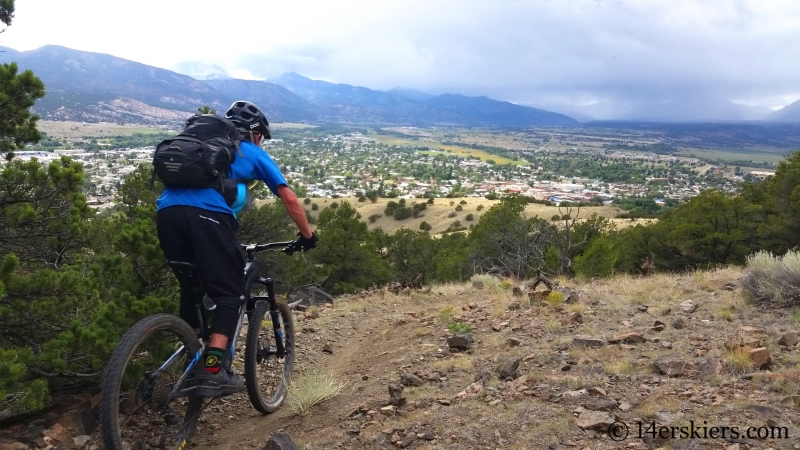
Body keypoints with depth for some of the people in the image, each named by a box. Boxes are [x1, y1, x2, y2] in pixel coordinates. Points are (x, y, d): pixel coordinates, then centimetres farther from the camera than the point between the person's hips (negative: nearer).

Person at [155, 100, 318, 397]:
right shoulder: (254, 154, 23)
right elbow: (289, 198, 20)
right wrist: (307, 234, 32)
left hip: (166, 211, 6)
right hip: (207, 215, -6)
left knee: (190, 289, 22)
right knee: (229, 293, 4)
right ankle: (212, 371, -7)